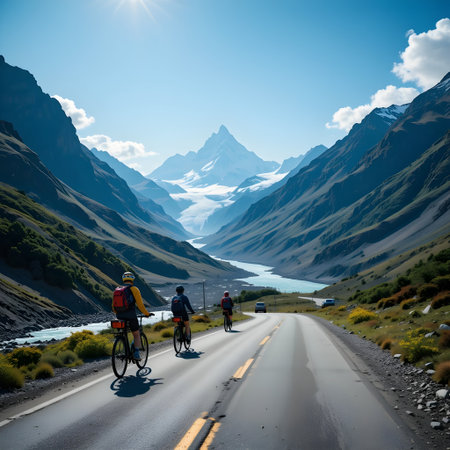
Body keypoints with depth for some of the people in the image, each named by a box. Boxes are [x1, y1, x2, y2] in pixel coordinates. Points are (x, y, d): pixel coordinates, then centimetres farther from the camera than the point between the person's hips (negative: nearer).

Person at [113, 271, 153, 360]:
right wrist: (147, 313, 5)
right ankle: (136, 353, 3)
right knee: (136, 335, 12)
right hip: (131, 316, -4)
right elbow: (140, 304, -7)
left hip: (120, 316, 4)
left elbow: (114, 306, 15)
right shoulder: (134, 289, -3)